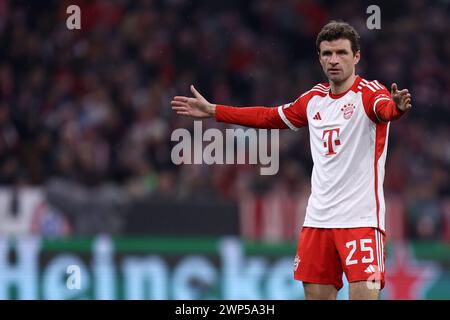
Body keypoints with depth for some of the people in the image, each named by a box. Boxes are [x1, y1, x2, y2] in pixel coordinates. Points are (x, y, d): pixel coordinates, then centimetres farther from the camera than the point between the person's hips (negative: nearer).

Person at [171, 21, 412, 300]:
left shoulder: (369, 92, -7)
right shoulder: (314, 99, 12)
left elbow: (385, 108, -30)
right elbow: (269, 117, 27)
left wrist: (396, 106, -55)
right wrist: (212, 111, 31)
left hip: (360, 219, -6)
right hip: (319, 219, 6)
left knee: (364, 294, -17)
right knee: (316, 294, 5)